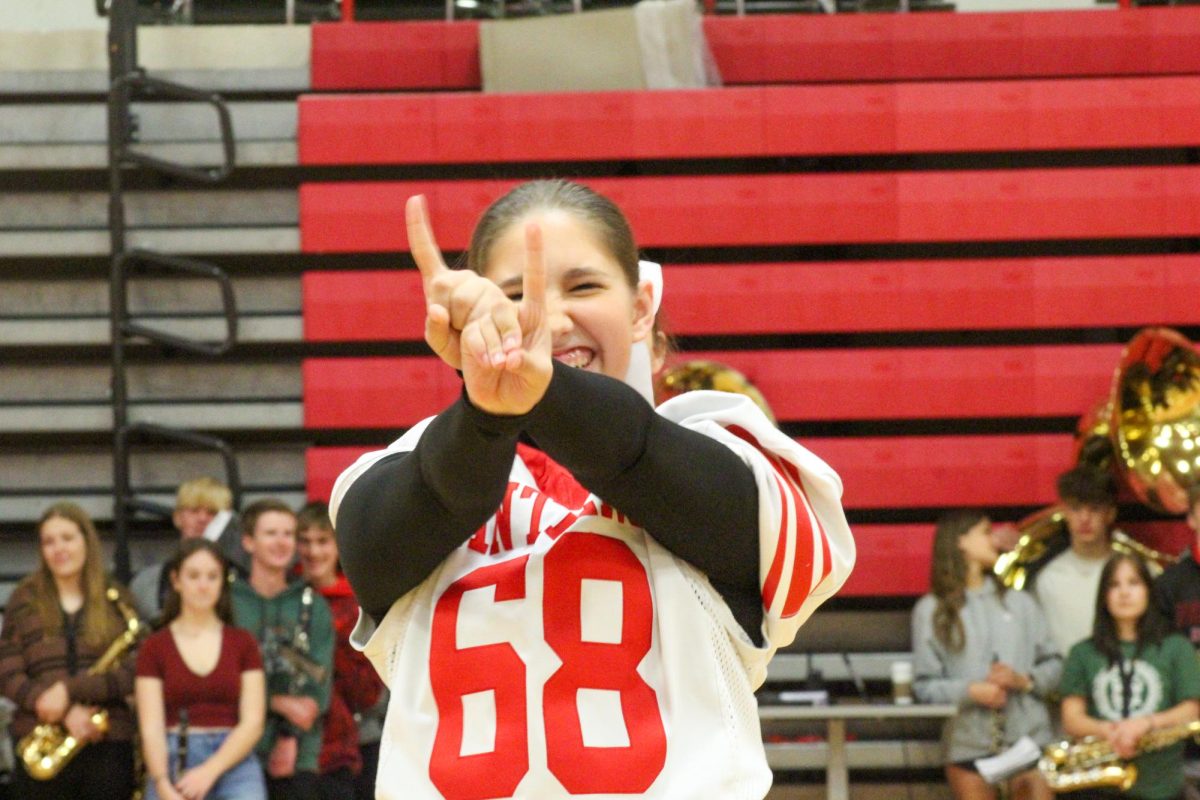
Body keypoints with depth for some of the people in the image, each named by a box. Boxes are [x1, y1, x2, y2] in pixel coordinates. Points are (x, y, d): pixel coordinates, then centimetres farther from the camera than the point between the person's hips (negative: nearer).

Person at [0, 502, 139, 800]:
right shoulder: (26, 600, 8)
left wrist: (69, 689, -15)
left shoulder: (116, 601, 9)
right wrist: (65, 712, -14)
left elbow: (132, 672, -1)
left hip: (107, 744, 1)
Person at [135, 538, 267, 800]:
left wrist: (209, 771, -13)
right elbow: (151, 727, -2)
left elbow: (252, 722, 3)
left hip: (233, 762, 0)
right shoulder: (155, 647, 7)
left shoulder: (243, 643, 11)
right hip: (172, 764, 0)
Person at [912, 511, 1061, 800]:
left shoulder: (1019, 601, 9)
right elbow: (924, 684, -2)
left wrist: (1025, 680, -10)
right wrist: (970, 691, -18)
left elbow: (1054, 663, 9)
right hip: (968, 744, -1)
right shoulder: (931, 610, 2)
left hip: (1029, 740, 2)